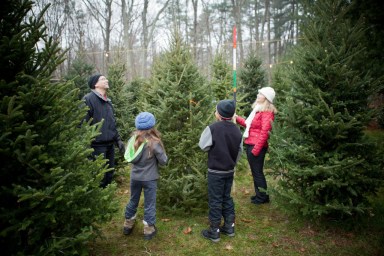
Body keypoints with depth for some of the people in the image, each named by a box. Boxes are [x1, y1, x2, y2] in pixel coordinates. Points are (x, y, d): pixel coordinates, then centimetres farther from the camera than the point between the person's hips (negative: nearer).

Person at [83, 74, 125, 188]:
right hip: (97, 145, -8)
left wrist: (118, 139, 15)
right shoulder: (88, 99, -11)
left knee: (109, 175, 16)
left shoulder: (108, 101, 15)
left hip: (110, 145, 8)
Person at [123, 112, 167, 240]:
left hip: (135, 177, 5)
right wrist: (159, 153, 4)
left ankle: (128, 226, 37)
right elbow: (163, 161, -13)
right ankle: (149, 230, 22)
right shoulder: (154, 142, -21)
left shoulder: (133, 139, -7)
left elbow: (128, 157, 7)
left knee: (133, 201, 22)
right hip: (149, 179, -5)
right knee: (149, 204, 11)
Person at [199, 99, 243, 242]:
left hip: (215, 172, -6)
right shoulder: (237, 130, 0)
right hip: (230, 171, 6)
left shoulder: (212, 128, -20)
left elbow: (203, 146, -10)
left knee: (215, 201, 5)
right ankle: (229, 227, 30)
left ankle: (214, 232, 15)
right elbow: (239, 151, 10)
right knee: (227, 198, 19)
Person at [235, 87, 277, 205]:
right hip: (251, 144, 9)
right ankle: (259, 194, 31)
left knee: (257, 172, 2)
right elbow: (249, 124, 19)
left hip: (257, 146, -9)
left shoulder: (267, 112, -14)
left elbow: (264, 132, -20)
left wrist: (256, 149, -22)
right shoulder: (257, 109, 15)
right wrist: (237, 118, 14)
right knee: (255, 171, 17)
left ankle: (262, 197, 16)